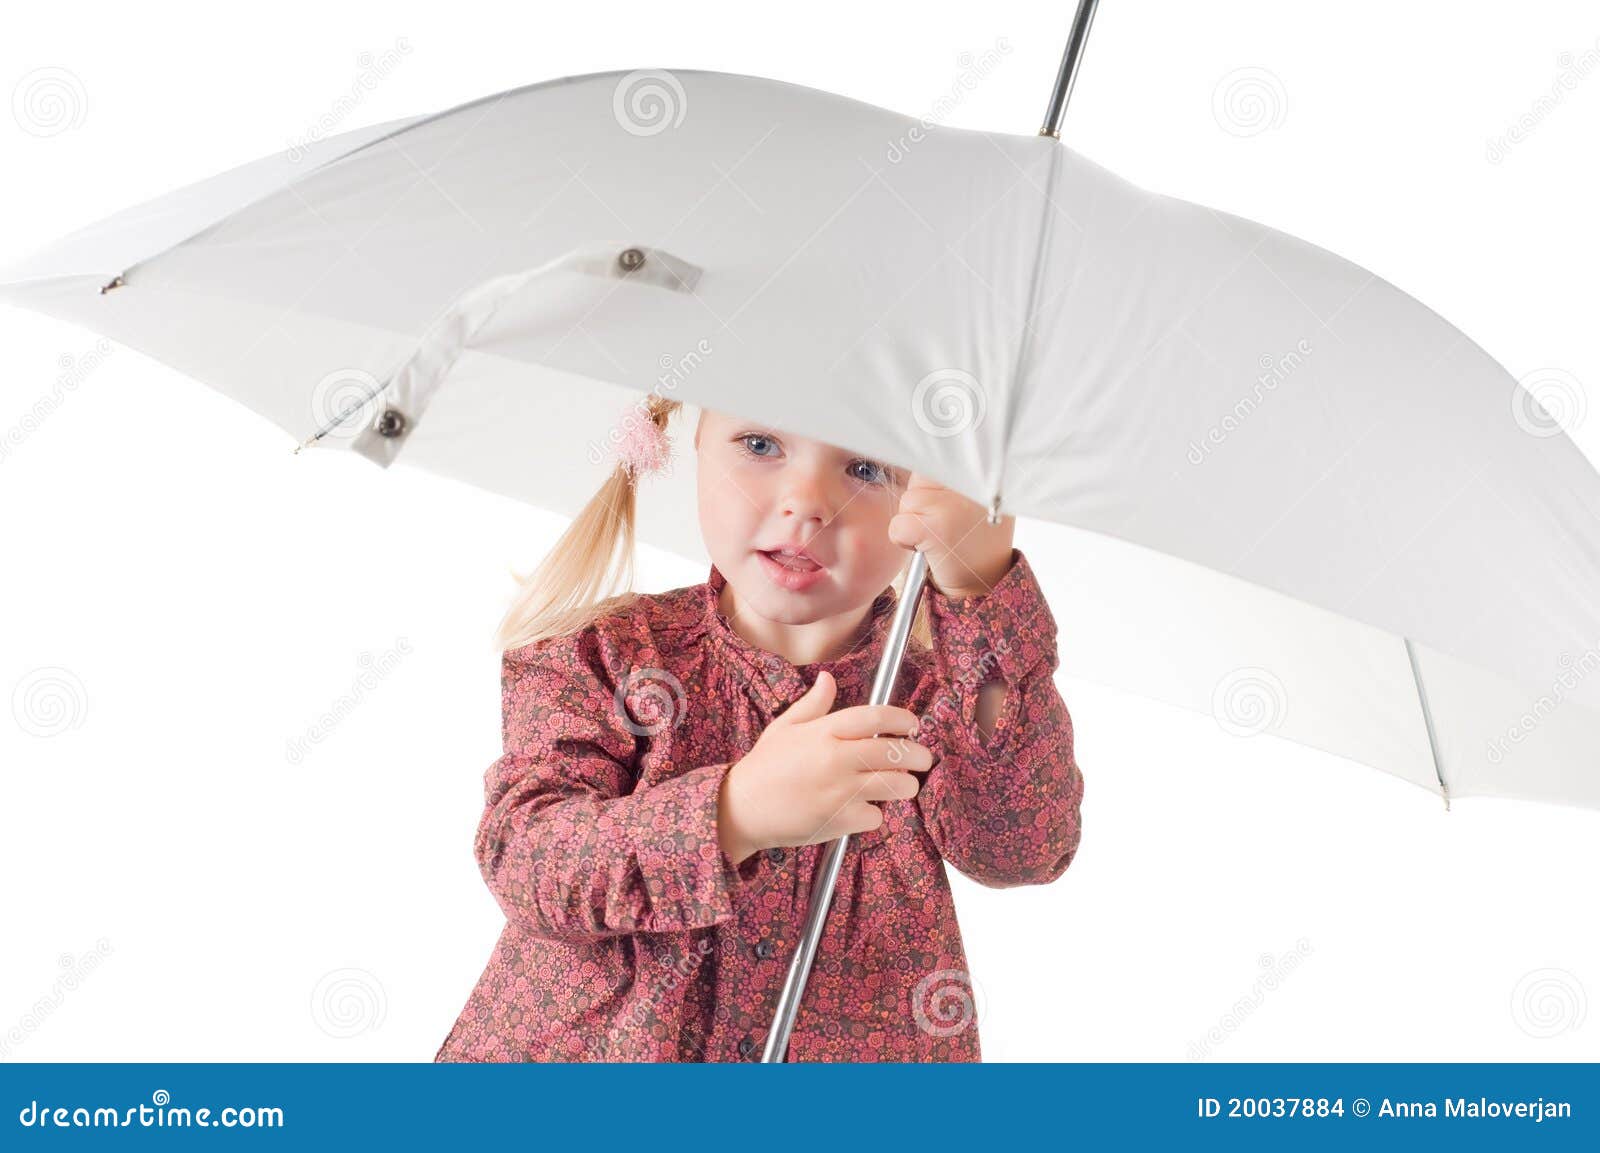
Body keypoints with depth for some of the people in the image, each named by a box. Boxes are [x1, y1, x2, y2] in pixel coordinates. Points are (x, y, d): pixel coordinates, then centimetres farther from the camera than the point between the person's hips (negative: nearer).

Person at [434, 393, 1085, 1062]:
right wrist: (736, 812, -27)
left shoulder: (926, 680, 1)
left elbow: (1025, 849, -16)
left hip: (857, 1050, 1)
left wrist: (984, 592, -26)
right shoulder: (605, 651, -1)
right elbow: (519, 855, -12)